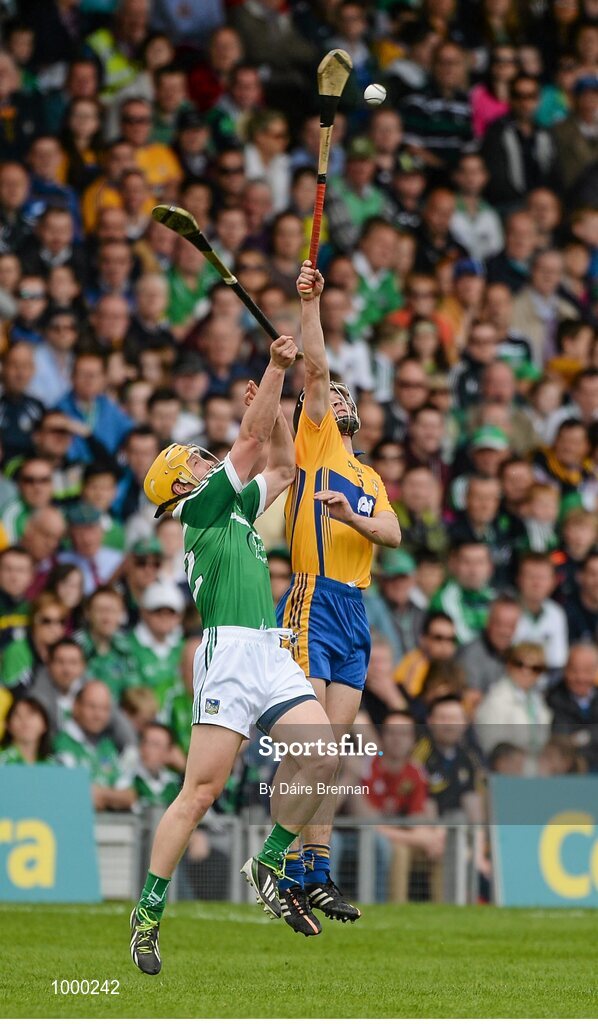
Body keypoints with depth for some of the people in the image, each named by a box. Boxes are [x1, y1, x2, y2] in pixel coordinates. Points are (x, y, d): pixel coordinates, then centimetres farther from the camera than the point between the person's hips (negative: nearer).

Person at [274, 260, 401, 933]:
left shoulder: (369, 479, 25)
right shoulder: (313, 444, 8)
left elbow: (393, 534, 9)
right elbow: (315, 371, -3)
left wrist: (354, 517, -9)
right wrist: (310, 302, -11)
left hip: (355, 612, 7)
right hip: (313, 603, -7)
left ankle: (317, 873, 8)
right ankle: (290, 875, -14)